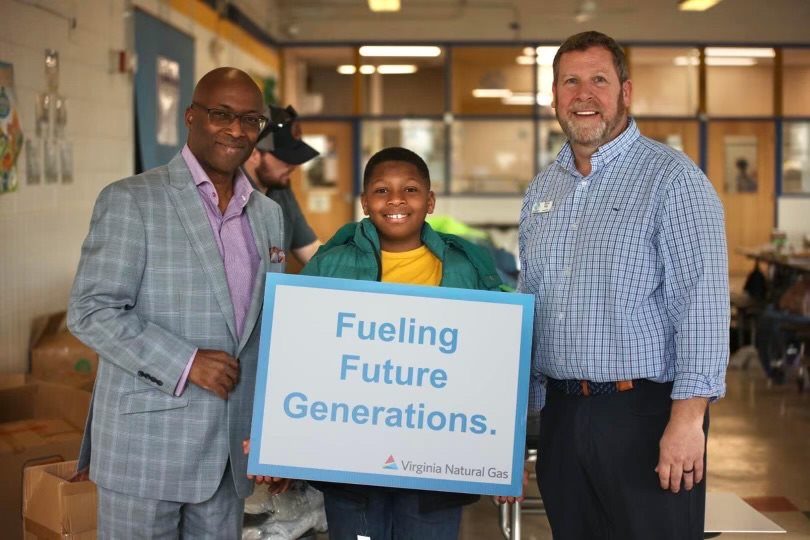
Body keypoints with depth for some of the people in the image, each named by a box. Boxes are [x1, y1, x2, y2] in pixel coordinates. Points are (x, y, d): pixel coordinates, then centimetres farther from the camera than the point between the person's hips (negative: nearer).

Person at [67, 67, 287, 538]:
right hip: (147, 441, -5)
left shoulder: (268, 214, 11)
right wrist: (185, 362, -18)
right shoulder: (130, 200, -7)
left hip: (232, 446, 5)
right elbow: (91, 312, -11)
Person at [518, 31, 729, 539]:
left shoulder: (672, 178, -8)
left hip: (645, 414, -6)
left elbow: (703, 304, -15)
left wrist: (688, 417, -20)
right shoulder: (541, 190, 13)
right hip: (561, 416, 6)